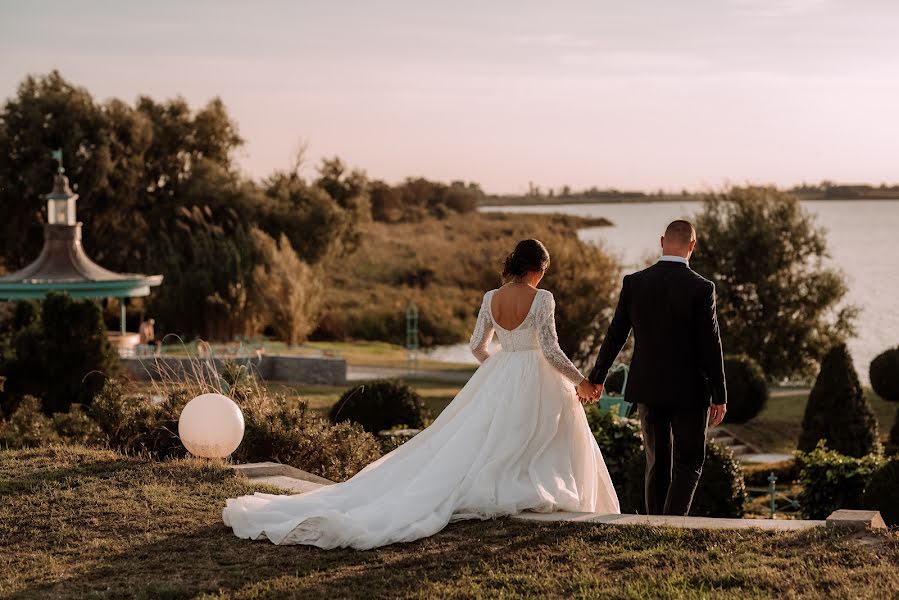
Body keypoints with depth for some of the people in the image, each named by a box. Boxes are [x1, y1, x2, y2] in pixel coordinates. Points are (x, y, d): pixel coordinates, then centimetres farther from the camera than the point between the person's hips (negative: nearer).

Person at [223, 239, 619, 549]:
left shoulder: (491, 298, 6)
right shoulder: (542, 299, -12)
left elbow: (477, 346, 12)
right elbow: (551, 351, -14)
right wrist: (581, 380, -2)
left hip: (496, 380, 6)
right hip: (536, 383, -6)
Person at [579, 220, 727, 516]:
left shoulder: (633, 283, -3)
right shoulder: (701, 288, -13)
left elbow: (615, 335, 3)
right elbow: (710, 346, -11)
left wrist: (596, 378, 15)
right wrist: (719, 397, -4)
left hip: (647, 387, 3)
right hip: (689, 390, -3)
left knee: (658, 462, 15)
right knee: (689, 461, 7)